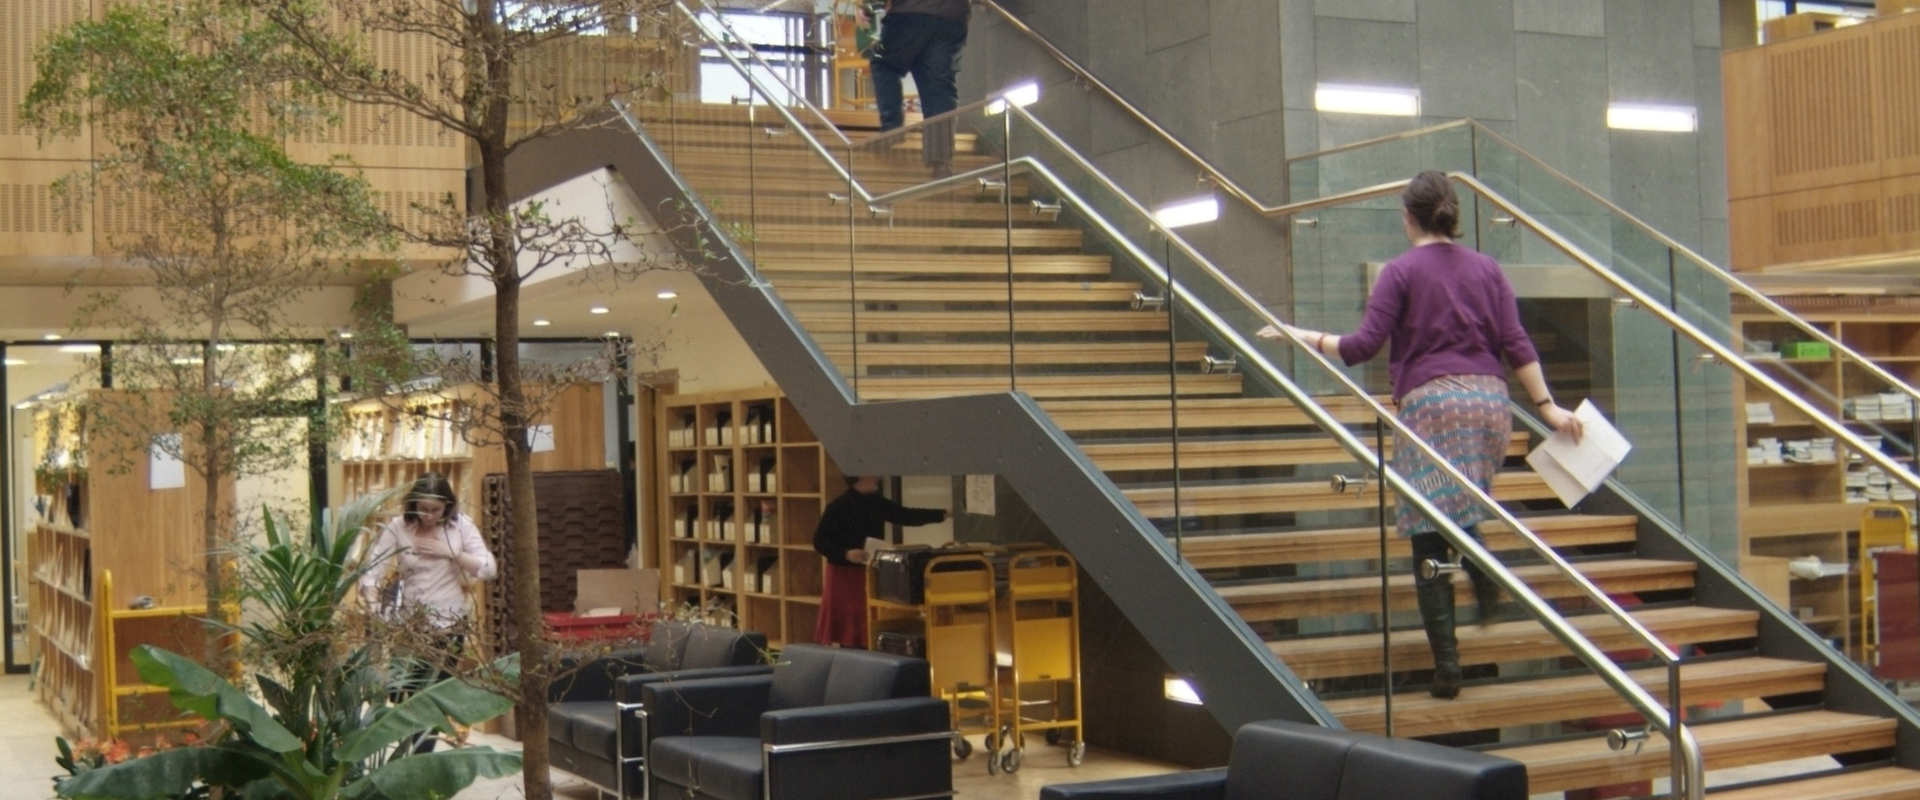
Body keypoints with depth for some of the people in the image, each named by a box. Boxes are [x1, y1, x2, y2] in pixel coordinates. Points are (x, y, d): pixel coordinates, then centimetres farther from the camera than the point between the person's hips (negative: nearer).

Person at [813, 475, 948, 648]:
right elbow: (819, 541, -12)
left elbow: (906, 516, 8)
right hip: (844, 575, -6)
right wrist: (846, 554, -25)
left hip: (871, 574, 6)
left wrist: (943, 515, 1)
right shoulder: (838, 507, -12)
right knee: (847, 630, -3)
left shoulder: (877, 503, 8)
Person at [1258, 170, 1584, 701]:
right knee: (1458, 510, 28)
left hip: (1429, 403, -5)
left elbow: (1364, 346, -6)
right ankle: (1485, 575, 0)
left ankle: (1446, 666, -4)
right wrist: (1547, 407, 8)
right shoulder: (1486, 268, 12)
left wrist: (1305, 337, 5)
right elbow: (1516, 345, 6)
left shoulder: (1401, 271, 0)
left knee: (1429, 538, -1)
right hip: (1489, 400, 5)